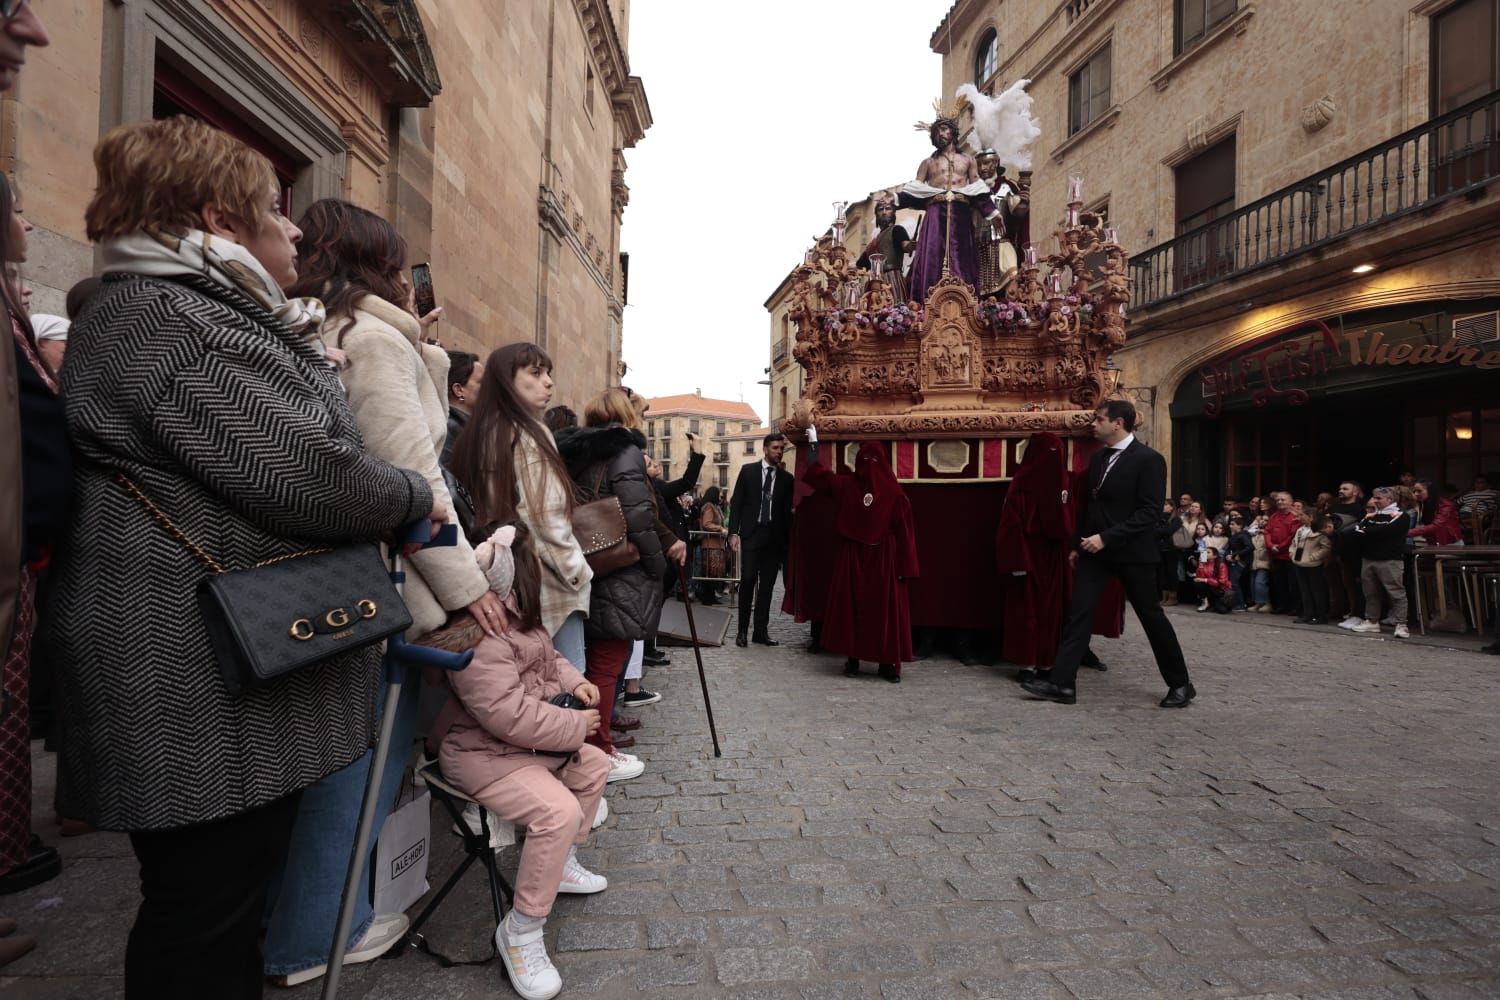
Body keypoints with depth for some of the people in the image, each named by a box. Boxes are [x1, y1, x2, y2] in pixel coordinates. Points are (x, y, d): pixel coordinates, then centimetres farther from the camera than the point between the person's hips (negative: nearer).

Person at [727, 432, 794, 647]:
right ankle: (742, 629, 1)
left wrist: (787, 540, 2)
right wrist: (733, 532, -6)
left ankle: (761, 630, 10)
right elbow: (736, 503, 3)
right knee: (748, 579, -9)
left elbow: (788, 511, 7)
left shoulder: (787, 478, 8)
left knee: (767, 585, 4)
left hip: (774, 537, 2)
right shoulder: (748, 471, 4)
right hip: (751, 534, -2)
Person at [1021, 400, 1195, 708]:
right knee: (1078, 612, -2)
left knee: (1151, 615, 6)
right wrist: (1079, 544, 14)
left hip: (1132, 552, -6)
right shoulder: (1097, 458, 10)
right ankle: (1061, 683, -1)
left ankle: (1181, 684, 25)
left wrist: (1106, 537, -23)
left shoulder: (1149, 459, -12)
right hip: (1095, 549, 6)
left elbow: (1149, 511, -18)